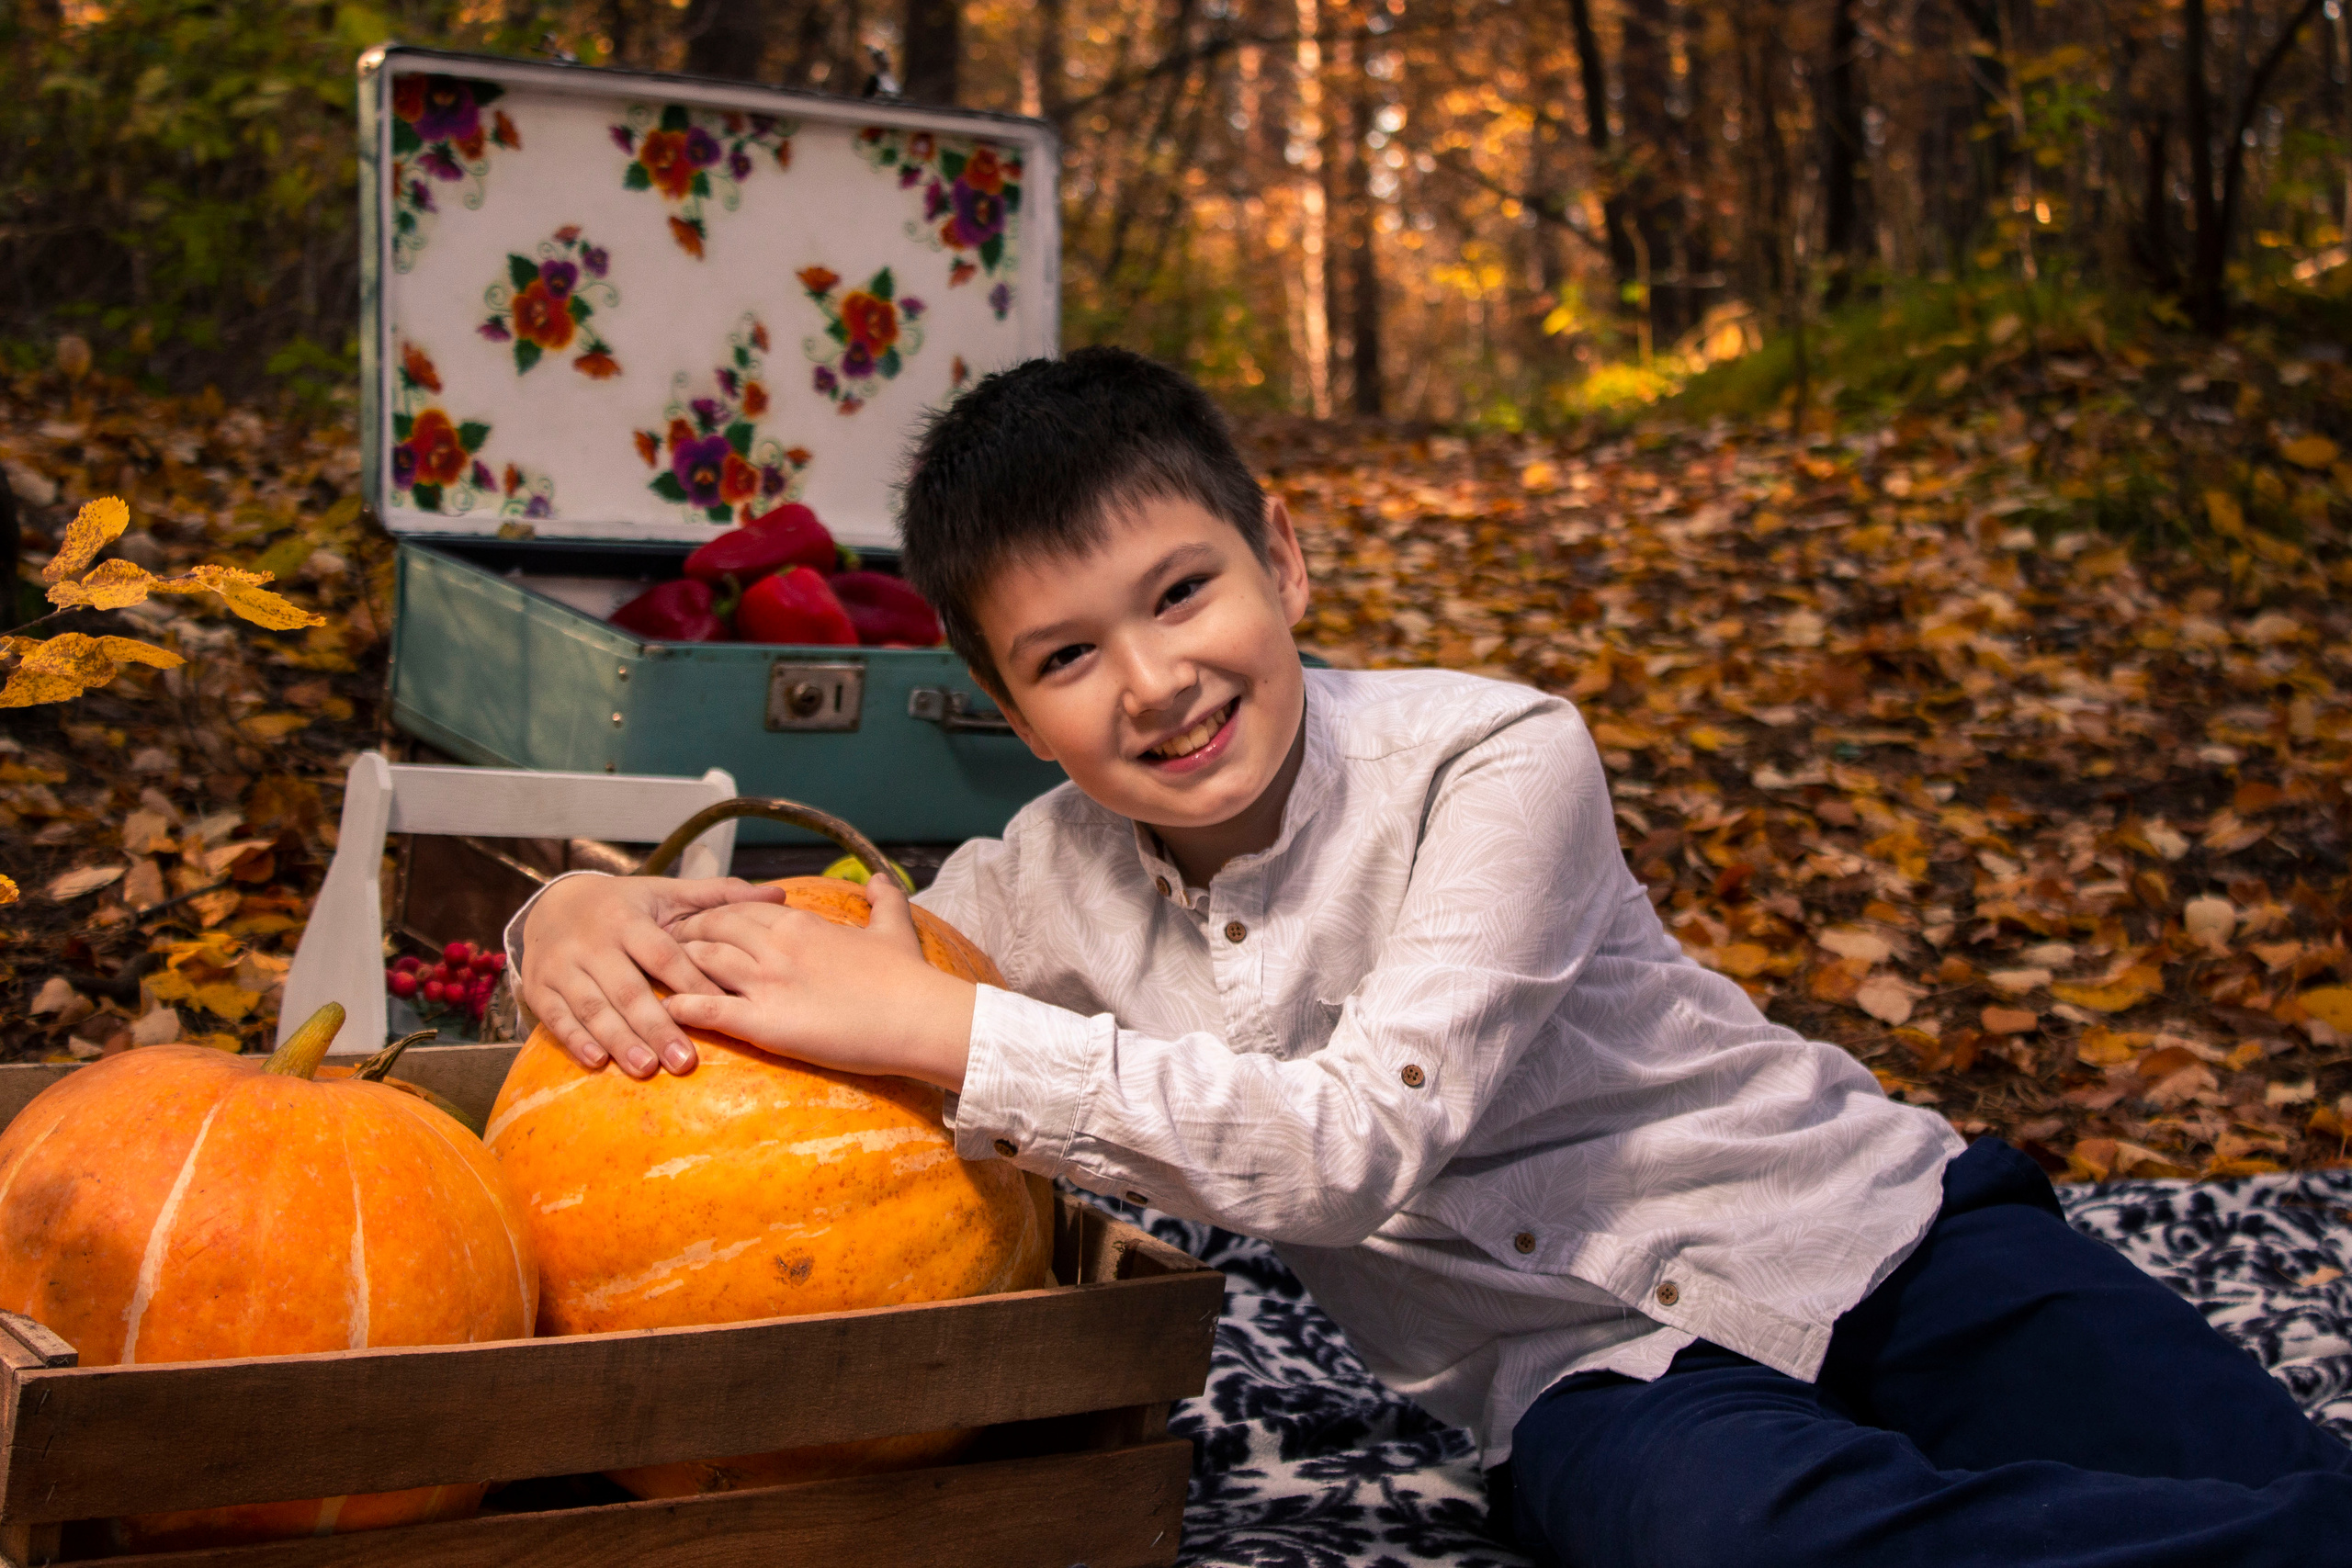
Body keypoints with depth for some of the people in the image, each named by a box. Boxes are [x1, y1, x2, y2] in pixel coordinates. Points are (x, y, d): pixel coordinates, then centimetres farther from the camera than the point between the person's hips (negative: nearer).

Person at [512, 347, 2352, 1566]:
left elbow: (1363, 1140, -26)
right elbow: (755, 961, 8)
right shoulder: (1056, 883, -1)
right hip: (1603, 1376, 3)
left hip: (1859, 1229, -2)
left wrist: (942, 1032, -29)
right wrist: (588, 909, -16)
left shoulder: (1495, 759, -16)